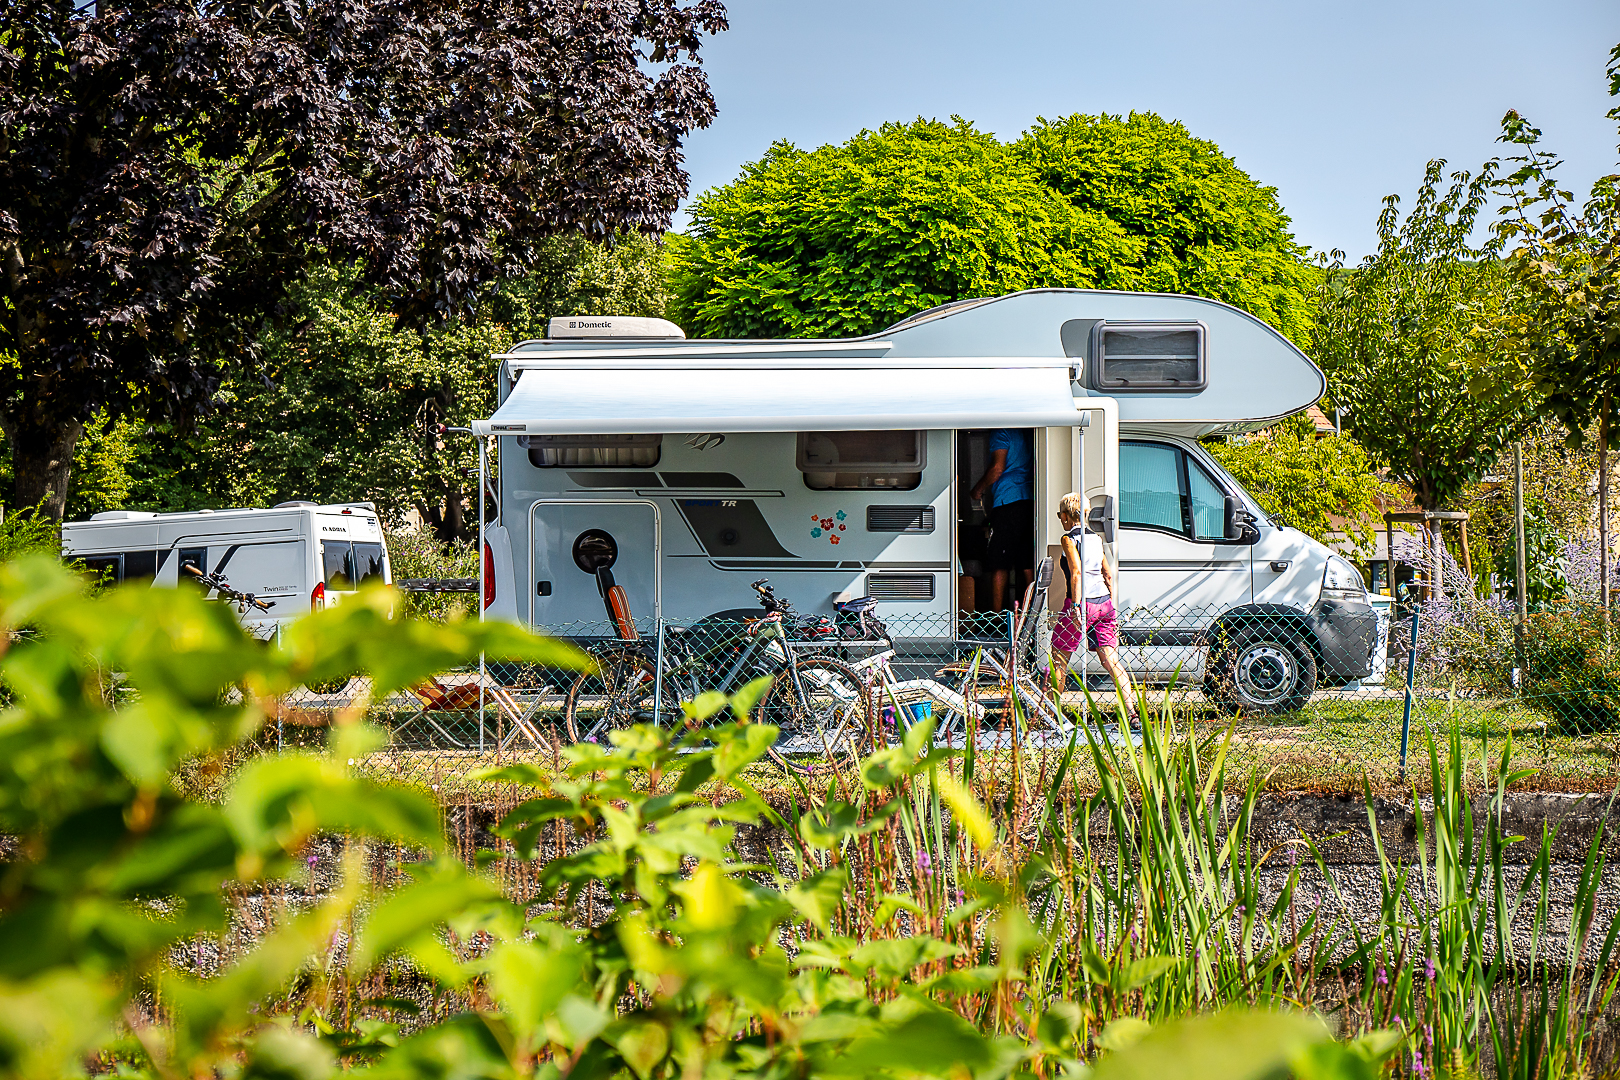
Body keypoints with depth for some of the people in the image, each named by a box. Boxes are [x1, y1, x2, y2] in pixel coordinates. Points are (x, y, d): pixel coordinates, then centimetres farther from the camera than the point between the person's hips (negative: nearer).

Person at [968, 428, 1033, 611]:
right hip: (1029, 502, 7)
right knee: (1026, 565, 7)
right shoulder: (1027, 435, 19)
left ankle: (996, 614, -9)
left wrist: (977, 490, 3)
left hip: (1007, 502, -7)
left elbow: (997, 469, -11)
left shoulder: (1001, 433, -3)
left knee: (999, 565, -6)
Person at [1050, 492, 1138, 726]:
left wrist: (1076, 606, -22)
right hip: (1104, 602, 6)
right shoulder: (1095, 538, 16)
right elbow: (1108, 575, 17)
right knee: (1111, 661, 1)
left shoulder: (1069, 539, -5)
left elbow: (1076, 572, -17)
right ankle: (1132, 712, -11)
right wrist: (1112, 607, 22)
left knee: (1059, 659, 7)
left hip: (1083, 602, -6)